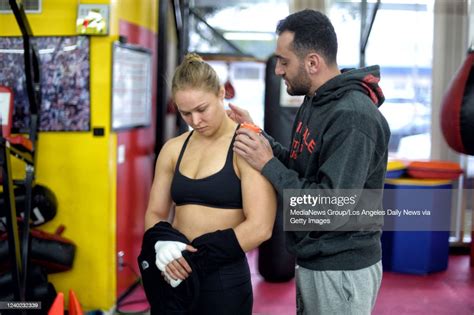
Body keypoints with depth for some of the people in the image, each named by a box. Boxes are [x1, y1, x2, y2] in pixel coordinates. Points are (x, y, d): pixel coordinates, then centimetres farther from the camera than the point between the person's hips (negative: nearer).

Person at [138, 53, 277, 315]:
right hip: (173, 278, 5)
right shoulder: (173, 149, 7)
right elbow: (154, 213, 10)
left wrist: (195, 257, -17)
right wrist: (162, 243, -12)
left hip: (223, 280, -5)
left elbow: (259, 228, -17)